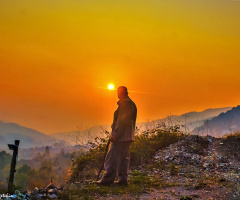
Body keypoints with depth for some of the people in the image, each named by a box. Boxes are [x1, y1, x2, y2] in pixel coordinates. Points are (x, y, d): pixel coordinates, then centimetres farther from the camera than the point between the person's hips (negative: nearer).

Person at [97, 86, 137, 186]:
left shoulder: (125, 103, -11)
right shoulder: (131, 104, 21)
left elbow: (122, 120, -20)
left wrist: (115, 134, -22)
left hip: (121, 136, -10)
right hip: (127, 137, 10)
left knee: (113, 157, -9)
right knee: (124, 157, 10)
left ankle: (108, 179, -8)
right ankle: (123, 179, 11)